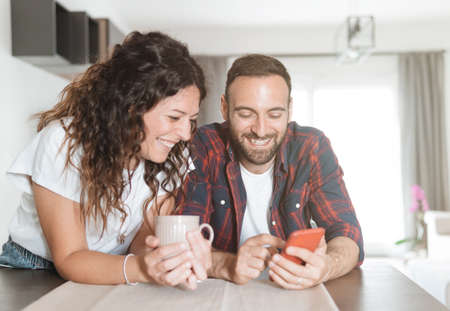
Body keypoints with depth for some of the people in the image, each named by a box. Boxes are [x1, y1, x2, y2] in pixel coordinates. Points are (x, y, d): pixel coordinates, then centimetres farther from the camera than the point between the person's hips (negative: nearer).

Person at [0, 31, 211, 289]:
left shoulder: (173, 153, -9)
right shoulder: (64, 141, -20)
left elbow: (145, 236, -11)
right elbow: (69, 258, -20)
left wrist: (174, 259, -33)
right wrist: (140, 268, -38)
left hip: (112, 276, 4)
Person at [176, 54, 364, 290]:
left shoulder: (311, 148, -7)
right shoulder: (203, 148, -11)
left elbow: (347, 234, -11)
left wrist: (325, 267, -35)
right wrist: (228, 266, -38)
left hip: (297, 294, 2)